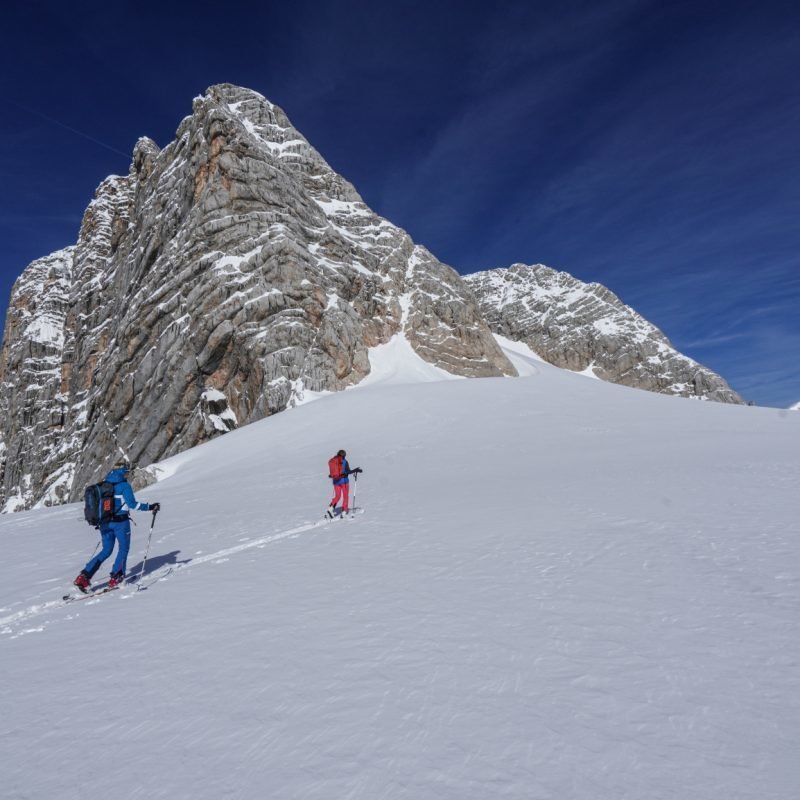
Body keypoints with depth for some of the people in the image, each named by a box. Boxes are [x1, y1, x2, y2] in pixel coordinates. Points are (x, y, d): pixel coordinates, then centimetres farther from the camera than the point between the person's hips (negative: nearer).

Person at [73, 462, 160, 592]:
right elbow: (132, 504, -17)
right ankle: (116, 578, 7)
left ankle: (84, 576, 7)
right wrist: (150, 507, -11)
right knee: (124, 548, 10)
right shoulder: (124, 485, -11)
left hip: (105, 522, 6)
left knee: (106, 551, 16)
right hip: (120, 522, -6)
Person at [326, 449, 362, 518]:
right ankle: (344, 512, 8)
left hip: (336, 481, 5)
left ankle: (330, 508, -7)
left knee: (337, 496, 14)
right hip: (344, 480, -5)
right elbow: (348, 471, -15)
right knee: (345, 497, 9)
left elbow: (331, 473, 10)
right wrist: (356, 470, -3)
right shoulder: (344, 461, -10)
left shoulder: (332, 461, 5)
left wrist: (330, 475, 32)